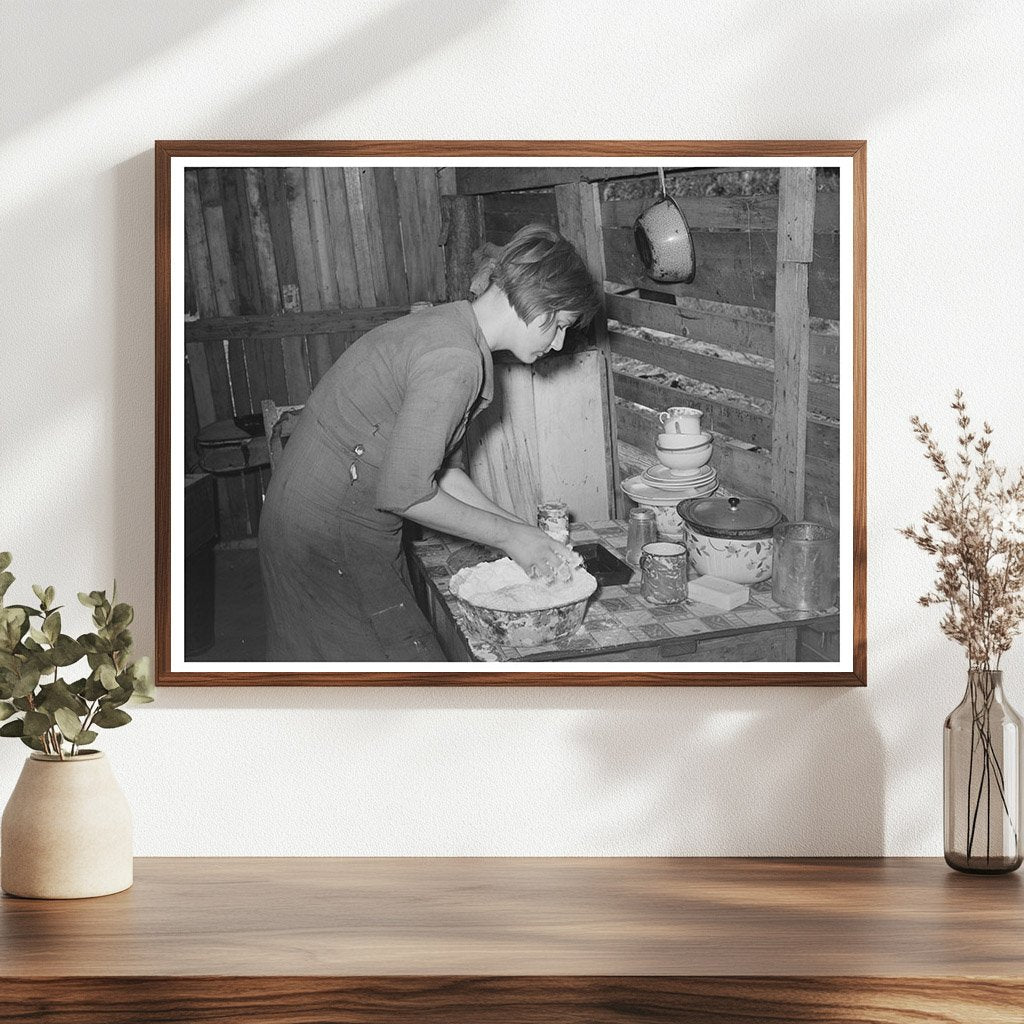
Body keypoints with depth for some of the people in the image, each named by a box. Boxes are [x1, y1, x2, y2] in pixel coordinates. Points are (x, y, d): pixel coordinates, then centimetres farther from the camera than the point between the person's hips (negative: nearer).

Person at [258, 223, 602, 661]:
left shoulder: (444, 326, 10)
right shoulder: (456, 362, -23)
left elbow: (435, 468, 15)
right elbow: (404, 492, -24)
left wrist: (519, 528, 9)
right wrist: (508, 535, -12)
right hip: (333, 538, -11)